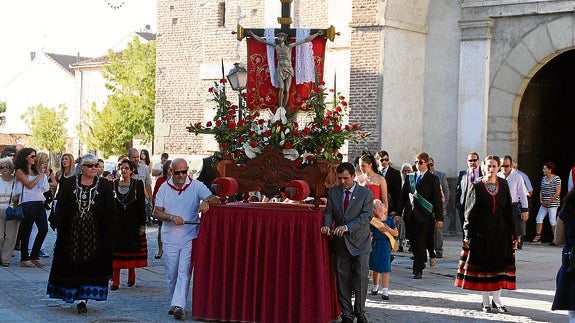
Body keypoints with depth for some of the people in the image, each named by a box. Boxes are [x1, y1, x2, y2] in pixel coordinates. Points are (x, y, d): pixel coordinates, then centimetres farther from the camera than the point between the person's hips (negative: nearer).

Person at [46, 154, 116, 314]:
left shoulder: (104, 185, 2)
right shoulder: (69, 184, 3)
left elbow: (110, 211, 1)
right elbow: (60, 207, 3)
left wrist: (109, 231, -5)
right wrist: (58, 226, -4)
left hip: (95, 233, -1)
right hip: (72, 231, 1)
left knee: (90, 263, -3)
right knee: (73, 263, 5)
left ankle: (83, 299, -1)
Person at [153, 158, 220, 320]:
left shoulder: (196, 186, -1)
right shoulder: (164, 188, 4)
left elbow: (215, 199, -8)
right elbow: (157, 212, 0)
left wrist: (207, 201, -32)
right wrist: (172, 217, -18)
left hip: (189, 238, -2)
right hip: (170, 238, 2)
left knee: (184, 272, -12)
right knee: (172, 274, 10)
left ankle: (179, 305, -16)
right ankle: (174, 303, 26)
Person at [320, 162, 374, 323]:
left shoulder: (366, 193, -5)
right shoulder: (333, 192, 7)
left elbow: (367, 216, -13)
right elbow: (329, 211, 4)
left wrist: (347, 227, -24)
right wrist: (327, 225, -18)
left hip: (360, 242, -3)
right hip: (340, 243, 3)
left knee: (361, 279, -4)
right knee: (342, 280, 4)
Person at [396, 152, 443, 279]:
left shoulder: (433, 179, 0)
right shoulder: (409, 177, 12)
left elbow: (437, 200, -3)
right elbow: (403, 196, 14)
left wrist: (439, 218, -7)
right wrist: (398, 212, 8)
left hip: (425, 216, -4)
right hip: (410, 215, 4)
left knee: (420, 243, -5)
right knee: (413, 242, 7)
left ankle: (418, 270, -1)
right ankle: (422, 261, 27)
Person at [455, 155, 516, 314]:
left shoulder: (503, 185, 5)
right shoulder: (477, 187, -2)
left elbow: (508, 210, 6)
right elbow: (470, 212, -3)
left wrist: (512, 233, 2)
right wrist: (468, 235, -8)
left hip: (500, 230, 2)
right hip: (482, 231, -2)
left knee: (500, 264, 3)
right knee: (483, 264, 3)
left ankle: (496, 299, 14)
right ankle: (486, 301, 12)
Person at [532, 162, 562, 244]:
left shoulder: (556, 179, -10)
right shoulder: (543, 178, 11)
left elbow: (557, 193, -14)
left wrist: (549, 201, -15)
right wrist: (541, 200, 1)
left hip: (553, 203, -7)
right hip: (544, 204, 7)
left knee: (552, 221, -6)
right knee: (539, 219, 2)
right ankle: (537, 238, 6)